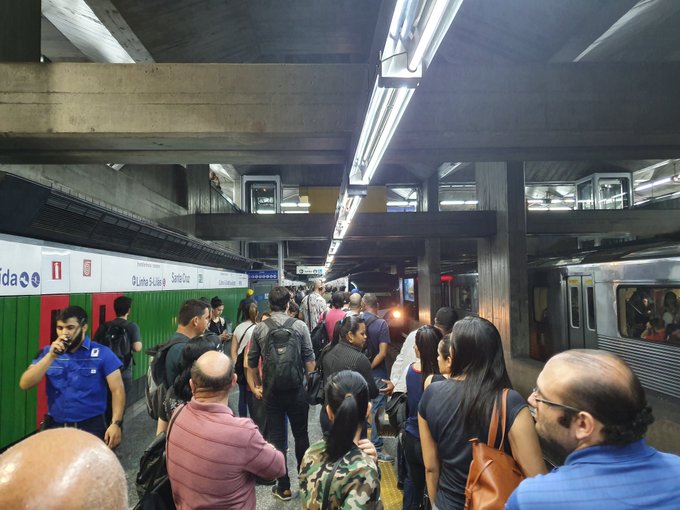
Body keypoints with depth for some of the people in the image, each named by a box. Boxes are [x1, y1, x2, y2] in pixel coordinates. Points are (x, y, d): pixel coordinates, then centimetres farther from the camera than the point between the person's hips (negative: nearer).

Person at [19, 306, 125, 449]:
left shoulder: (102, 354, -8)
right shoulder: (48, 352, 4)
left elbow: (117, 390, -11)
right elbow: (24, 384, -5)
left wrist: (116, 423, -22)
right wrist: (51, 356, -16)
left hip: (91, 427, -3)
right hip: (54, 426, 3)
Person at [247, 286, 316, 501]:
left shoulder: (259, 328, -3)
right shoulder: (299, 326, -7)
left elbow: (252, 362, 5)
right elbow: (309, 360, -4)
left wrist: (257, 386, 19)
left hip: (271, 391, 0)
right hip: (297, 390, 0)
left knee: (277, 438, 11)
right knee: (301, 435, 16)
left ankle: (284, 487, 20)